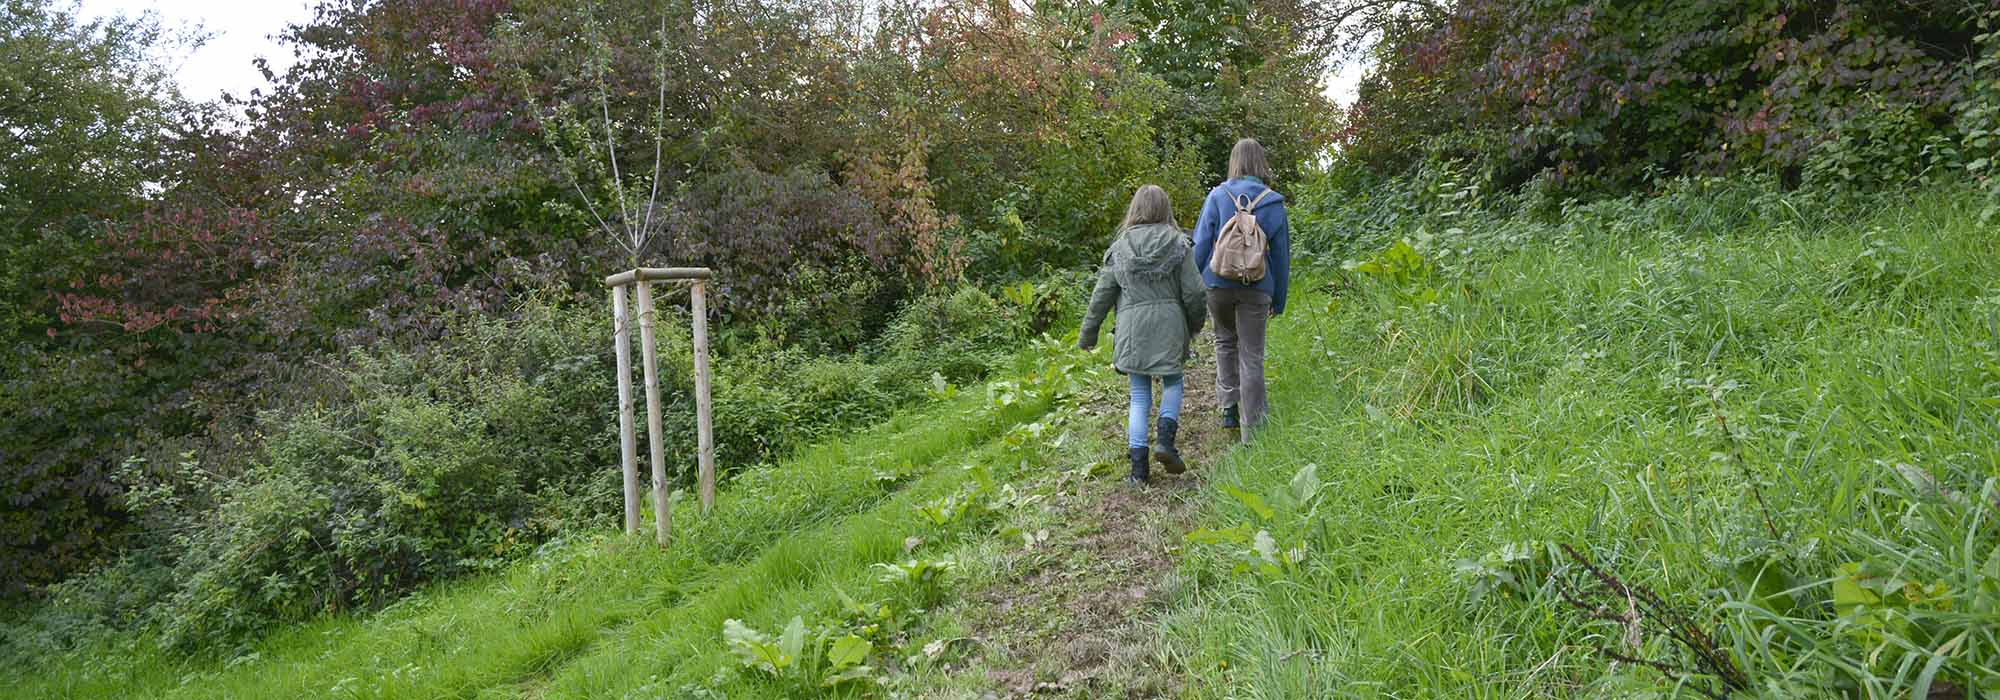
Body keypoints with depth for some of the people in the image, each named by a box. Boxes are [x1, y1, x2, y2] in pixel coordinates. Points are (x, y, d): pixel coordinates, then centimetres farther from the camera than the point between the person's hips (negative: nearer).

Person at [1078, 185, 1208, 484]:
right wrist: (1195, 324, 17)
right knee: (1172, 382, 20)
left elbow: (1102, 295, 5)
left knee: (1140, 396, 8)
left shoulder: (1120, 247, 3)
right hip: (1169, 325, -1)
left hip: (1133, 328, 1)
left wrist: (1087, 334, 14)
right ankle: (1166, 438, -2)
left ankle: (1139, 466, 5)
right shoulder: (1178, 244, -1)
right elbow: (1193, 291, -1)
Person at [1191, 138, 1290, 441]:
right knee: (1252, 356, 4)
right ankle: (1251, 428, 5)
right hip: (1256, 289, 0)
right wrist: (1279, 300, 13)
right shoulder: (1274, 204, 0)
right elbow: (1281, 256, 5)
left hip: (1218, 283, 0)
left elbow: (1201, 244, -3)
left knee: (1225, 341, 23)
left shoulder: (1217, 196, -5)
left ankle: (1228, 408, 19)